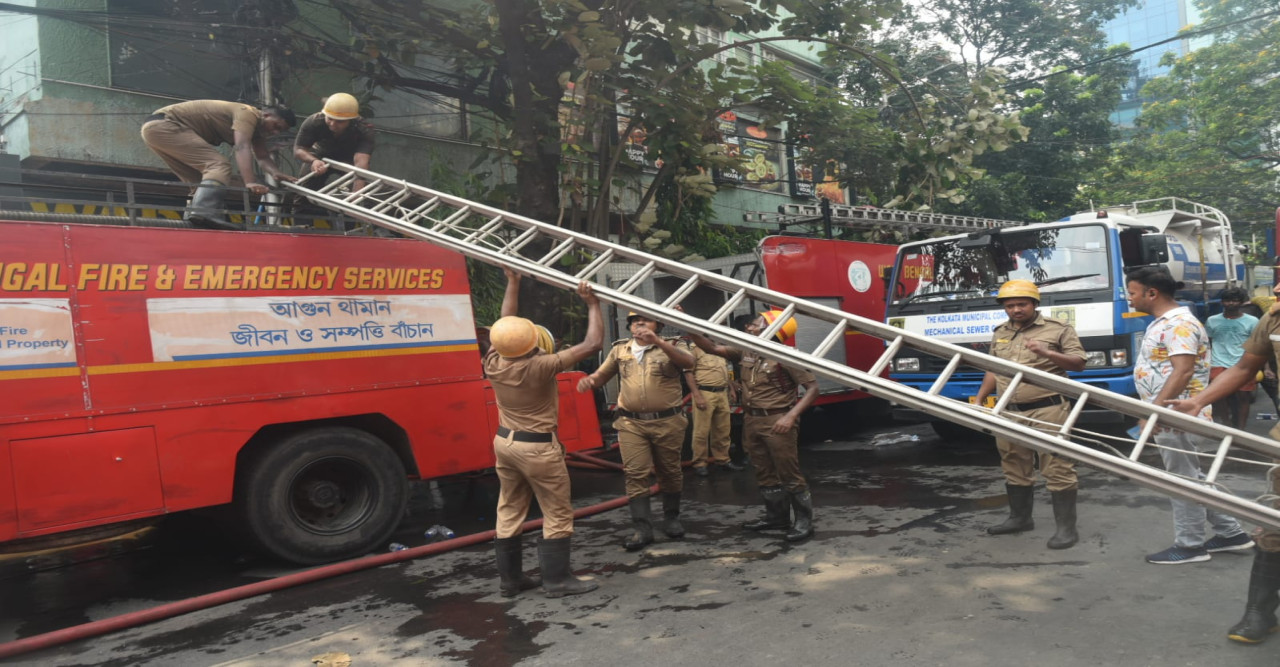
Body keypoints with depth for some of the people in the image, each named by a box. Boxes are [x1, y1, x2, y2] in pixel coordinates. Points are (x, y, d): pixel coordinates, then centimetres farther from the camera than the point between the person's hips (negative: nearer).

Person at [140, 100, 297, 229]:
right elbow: (242, 147, -31)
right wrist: (250, 182, -44)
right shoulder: (248, 114, -15)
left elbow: (263, 157, 4)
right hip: (162, 125, -10)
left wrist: (275, 173, -19)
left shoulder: (256, 128, 15)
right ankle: (203, 211, -44)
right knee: (219, 164, -24)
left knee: (200, 181, 11)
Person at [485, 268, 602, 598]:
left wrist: (513, 282, 20)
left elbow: (507, 323, 12)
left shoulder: (494, 362, -7)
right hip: (538, 447, -7)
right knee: (557, 514, 5)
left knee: (509, 512, 13)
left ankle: (509, 578, 22)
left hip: (504, 442, 7)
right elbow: (593, 344, -20)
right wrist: (593, 304, -8)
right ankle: (557, 579, 10)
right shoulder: (541, 367, -23)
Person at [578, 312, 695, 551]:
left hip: (667, 422, -1)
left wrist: (657, 342, -32)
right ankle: (642, 527, -2)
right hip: (631, 423, 2)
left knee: (669, 471, 11)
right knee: (635, 473, -5)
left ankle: (671, 518, 29)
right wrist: (589, 380, -11)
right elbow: (601, 375, 14)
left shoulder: (669, 346, -1)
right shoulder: (620, 350, 8)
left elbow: (688, 362, -21)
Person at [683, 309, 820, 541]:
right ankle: (777, 516, 29)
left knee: (789, 474, -1)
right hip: (752, 420, 8)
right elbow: (711, 348, 5)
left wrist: (791, 416, -25)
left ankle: (804, 521, 11)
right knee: (765, 474, 16)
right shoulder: (745, 352, 5)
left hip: (777, 421, -7)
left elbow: (812, 386, -16)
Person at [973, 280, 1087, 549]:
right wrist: (979, 399, 15)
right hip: (1010, 413, 6)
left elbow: (1079, 363, -3)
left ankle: (1066, 528, 0)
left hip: (1048, 409, -6)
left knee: (1057, 469, -7)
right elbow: (993, 370, 23)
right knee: (1015, 467, 15)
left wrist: (1046, 352, -18)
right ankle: (1019, 518, 30)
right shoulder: (1000, 333, 17)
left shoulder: (1059, 329, 1)